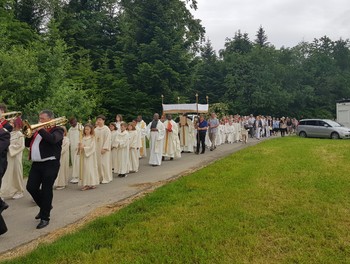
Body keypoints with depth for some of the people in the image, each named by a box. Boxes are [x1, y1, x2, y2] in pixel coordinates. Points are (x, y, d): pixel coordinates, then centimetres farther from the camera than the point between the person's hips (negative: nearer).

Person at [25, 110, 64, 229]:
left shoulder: (57, 130, -3)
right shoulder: (38, 130, 17)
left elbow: (53, 139, -25)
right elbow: (28, 143, 17)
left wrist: (41, 130, -17)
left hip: (50, 164, -7)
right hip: (36, 164, 7)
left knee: (46, 190, -2)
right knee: (31, 187, 6)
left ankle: (45, 217, 10)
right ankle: (45, 206, 31)